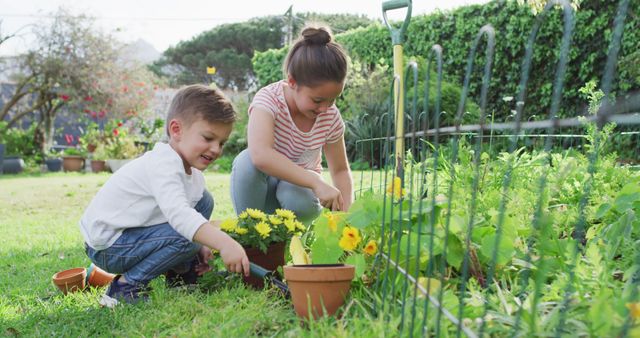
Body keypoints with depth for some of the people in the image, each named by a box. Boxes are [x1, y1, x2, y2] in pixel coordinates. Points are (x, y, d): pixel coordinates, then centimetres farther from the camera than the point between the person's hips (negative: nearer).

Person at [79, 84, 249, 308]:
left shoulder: (193, 172, 4)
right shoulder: (163, 164, -28)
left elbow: (180, 213, 8)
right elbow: (178, 214, -43)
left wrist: (201, 248, -9)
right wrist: (224, 243, -52)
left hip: (133, 232, 9)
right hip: (106, 246, -9)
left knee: (203, 200, 4)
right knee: (185, 237, -28)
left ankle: (180, 275, 11)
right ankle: (125, 286, -11)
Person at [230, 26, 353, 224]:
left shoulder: (331, 118, -14)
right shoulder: (269, 98, -27)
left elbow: (340, 170, -3)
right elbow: (260, 155, -46)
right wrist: (316, 182, -49)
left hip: (302, 186, 2)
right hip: (262, 187, -1)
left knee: (299, 202, -35)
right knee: (247, 160, -36)